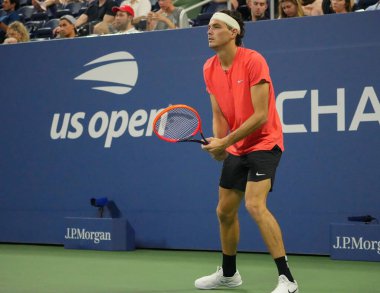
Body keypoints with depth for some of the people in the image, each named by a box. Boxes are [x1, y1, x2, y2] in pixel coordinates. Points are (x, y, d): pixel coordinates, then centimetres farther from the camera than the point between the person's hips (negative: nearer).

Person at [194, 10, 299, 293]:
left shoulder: (253, 60, -19)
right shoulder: (210, 68, 3)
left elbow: (260, 115, -22)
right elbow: (219, 115, 8)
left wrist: (226, 141, -23)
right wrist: (218, 145, -11)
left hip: (264, 142, -8)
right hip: (236, 148, 8)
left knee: (255, 204, -25)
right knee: (225, 211, 14)